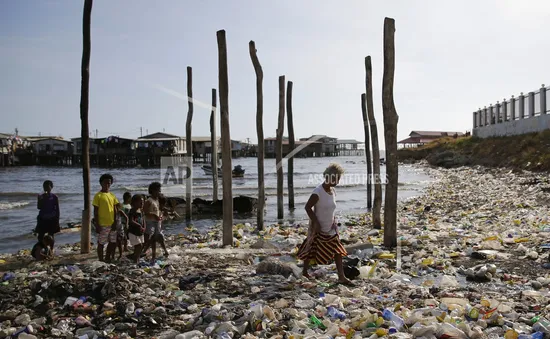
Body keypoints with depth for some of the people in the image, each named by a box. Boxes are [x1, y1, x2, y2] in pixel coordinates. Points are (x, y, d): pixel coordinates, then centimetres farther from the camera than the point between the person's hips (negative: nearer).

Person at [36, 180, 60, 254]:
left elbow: (57, 209, 0)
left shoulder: (54, 197, -3)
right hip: (42, 219, 1)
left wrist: (57, 219, -4)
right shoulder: (41, 197, 0)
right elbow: (39, 207, -9)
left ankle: (51, 250, 16)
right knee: (40, 235, 0)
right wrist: (41, 199, -22)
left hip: (51, 219, -1)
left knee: (51, 235, 6)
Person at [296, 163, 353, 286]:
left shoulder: (333, 191, 4)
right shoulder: (318, 192, -22)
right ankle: (305, 272, 25)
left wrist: (333, 221, 6)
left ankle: (341, 277, 8)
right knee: (311, 249, 6)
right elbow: (308, 207, -19)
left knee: (338, 251, 4)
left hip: (330, 228, 8)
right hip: (318, 228, -8)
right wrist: (316, 223, -20)